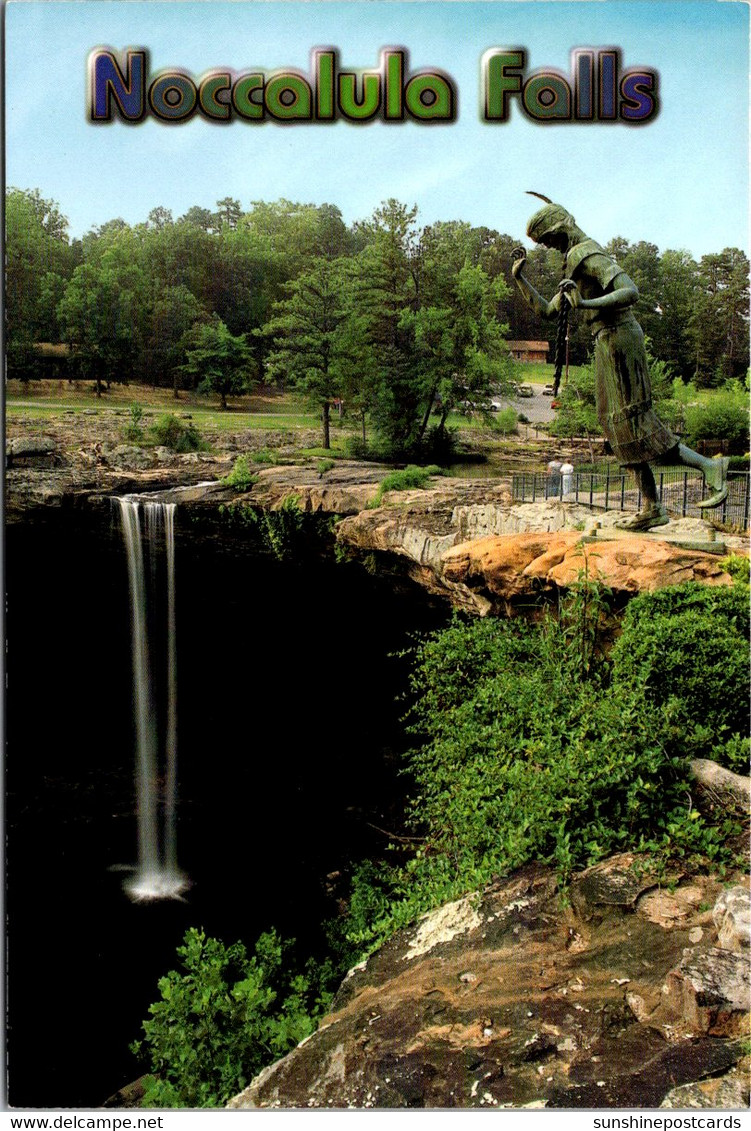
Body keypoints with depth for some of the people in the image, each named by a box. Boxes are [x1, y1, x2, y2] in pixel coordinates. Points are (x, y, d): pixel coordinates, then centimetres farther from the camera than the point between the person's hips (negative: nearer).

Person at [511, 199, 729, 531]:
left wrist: (586, 304, -35)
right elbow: (546, 310, 25)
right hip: (609, 342, 10)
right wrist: (519, 276, 18)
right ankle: (651, 508, 7)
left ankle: (709, 467, -6)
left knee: (633, 424, -11)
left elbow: (630, 291, -23)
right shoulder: (575, 263, 23)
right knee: (621, 426, 7)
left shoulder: (588, 254, -9)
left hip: (618, 338, -10)